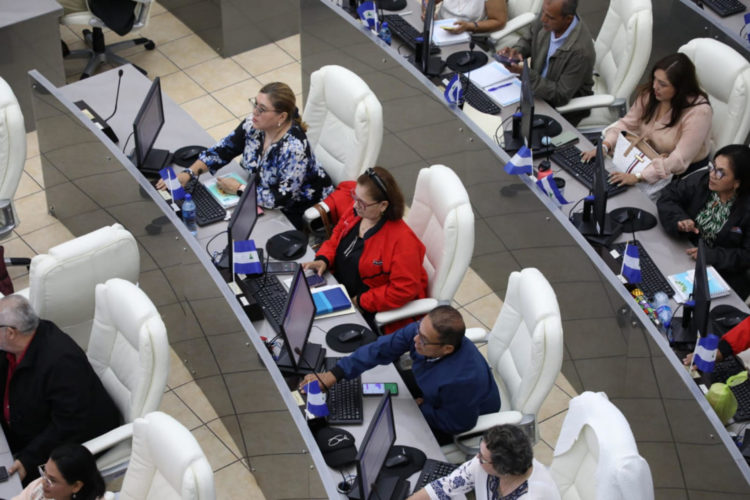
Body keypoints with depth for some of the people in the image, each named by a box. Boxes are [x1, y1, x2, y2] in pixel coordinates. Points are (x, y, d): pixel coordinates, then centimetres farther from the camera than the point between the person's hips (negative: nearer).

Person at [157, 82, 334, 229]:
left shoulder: (294, 148, -34)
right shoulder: (253, 126, -13)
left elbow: (281, 199, -33)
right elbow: (222, 150, -5)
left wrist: (238, 189, -25)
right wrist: (188, 173, -18)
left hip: (300, 208, -7)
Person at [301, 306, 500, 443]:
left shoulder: (463, 379, -44)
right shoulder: (422, 330, -28)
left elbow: (457, 424, -28)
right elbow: (381, 349, -23)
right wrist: (334, 374, -28)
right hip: (428, 393, 7)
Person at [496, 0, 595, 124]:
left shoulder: (581, 50, -33)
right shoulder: (548, 14, -15)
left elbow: (561, 96, -26)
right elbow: (528, 39, 7)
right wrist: (516, 51, -17)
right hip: (538, 86, 6)